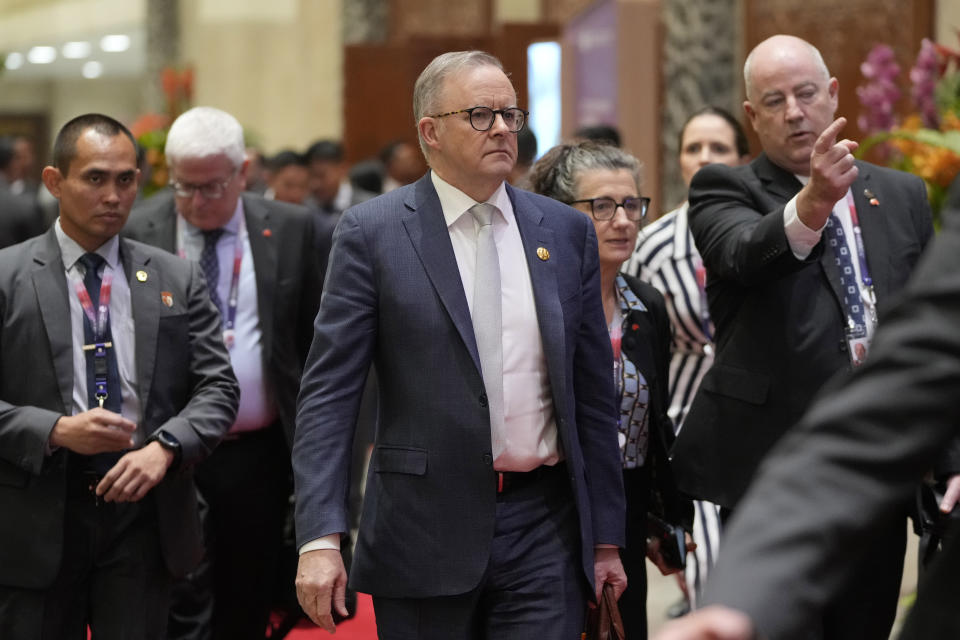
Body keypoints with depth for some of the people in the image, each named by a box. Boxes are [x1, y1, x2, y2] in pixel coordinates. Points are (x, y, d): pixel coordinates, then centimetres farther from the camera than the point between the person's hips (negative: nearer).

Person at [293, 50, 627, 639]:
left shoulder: (567, 231, 9)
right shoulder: (372, 233, -2)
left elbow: (594, 393, 12)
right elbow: (329, 393, -6)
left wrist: (607, 538, 11)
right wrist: (320, 538, -15)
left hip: (545, 530, 3)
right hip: (425, 534, -2)